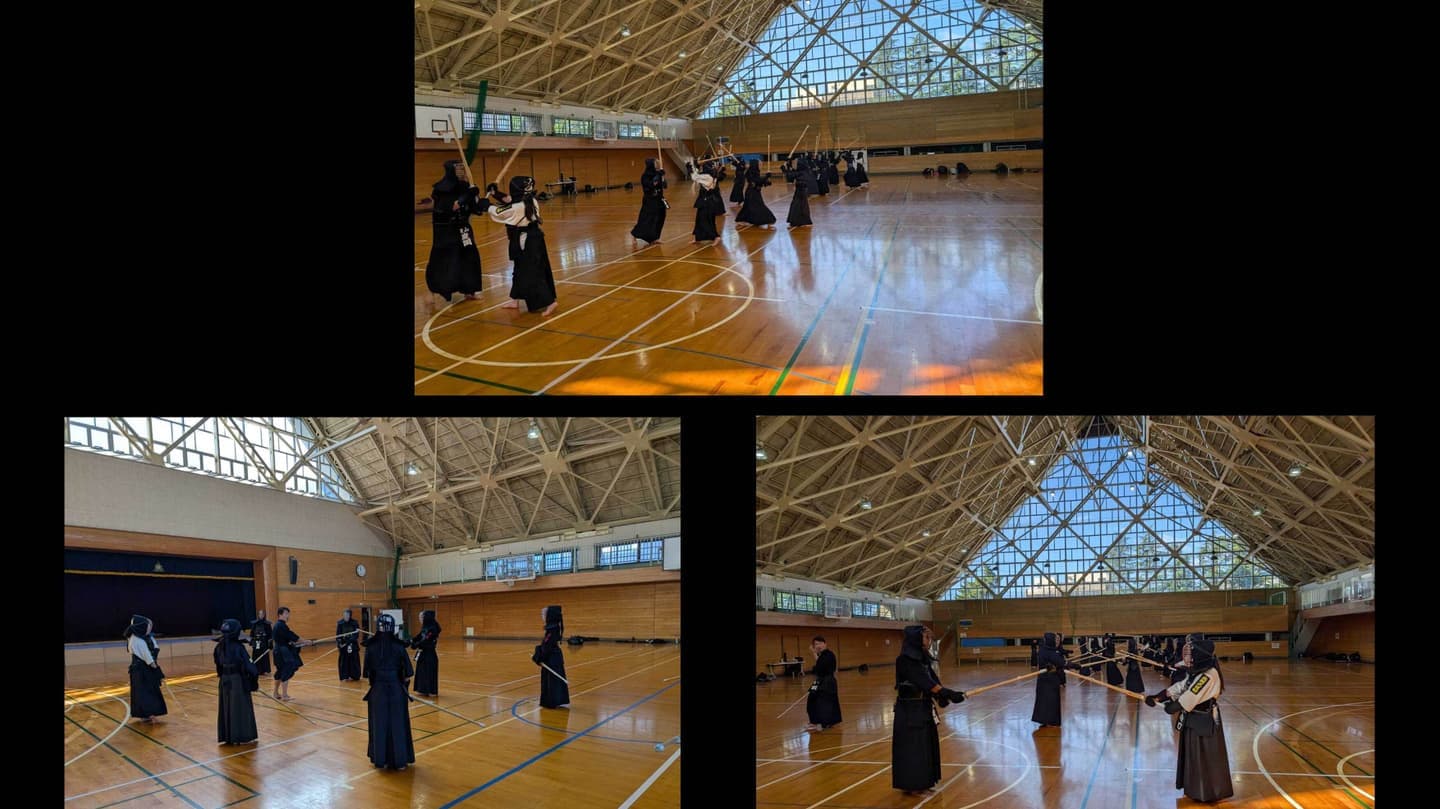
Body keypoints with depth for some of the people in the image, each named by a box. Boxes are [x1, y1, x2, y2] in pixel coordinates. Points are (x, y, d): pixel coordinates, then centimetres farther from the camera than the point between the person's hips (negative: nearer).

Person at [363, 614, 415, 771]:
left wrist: (374, 683, 12)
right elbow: (407, 673, -7)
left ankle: (381, 759, 17)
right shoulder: (398, 645, -10)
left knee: (379, 725, 12)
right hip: (396, 689, -1)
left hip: (378, 689, 1)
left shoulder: (371, 646, -8)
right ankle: (400, 760, 11)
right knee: (398, 724, 8)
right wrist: (404, 685, 11)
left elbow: (367, 672, -4)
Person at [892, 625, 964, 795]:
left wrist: (941, 696, -18)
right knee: (912, 746, -3)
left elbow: (932, 679, 0)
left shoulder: (923, 658, 9)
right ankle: (911, 785, 6)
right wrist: (948, 693, -29)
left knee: (927, 744, 13)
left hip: (924, 707, 9)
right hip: (910, 710, -9)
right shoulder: (905, 660, -19)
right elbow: (923, 681, -25)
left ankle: (922, 782, 23)